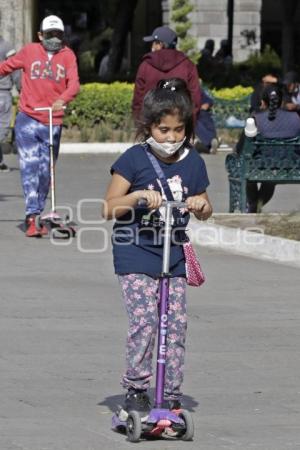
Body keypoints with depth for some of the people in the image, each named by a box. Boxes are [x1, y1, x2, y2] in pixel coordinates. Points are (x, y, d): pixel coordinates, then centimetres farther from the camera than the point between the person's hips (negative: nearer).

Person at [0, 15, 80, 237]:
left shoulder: (68, 56, 3)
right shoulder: (30, 51, 3)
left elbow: (74, 83, -10)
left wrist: (62, 100, -29)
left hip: (53, 123, 1)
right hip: (28, 119, -1)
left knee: (45, 172, 8)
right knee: (30, 165, -12)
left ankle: (37, 216, 21)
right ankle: (32, 216, -15)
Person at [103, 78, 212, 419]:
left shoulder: (192, 163, 5)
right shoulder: (134, 160, -7)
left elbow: (204, 212, 18)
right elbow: (109, 209, -6)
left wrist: (201, 205, -6)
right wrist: (138, 196, -22)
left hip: (173, 258, 4)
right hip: (135, 254, -4)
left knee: (176, 324, 1)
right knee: (144, 320, -14)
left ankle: (172, 394, 10)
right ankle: (135, 388, -1)